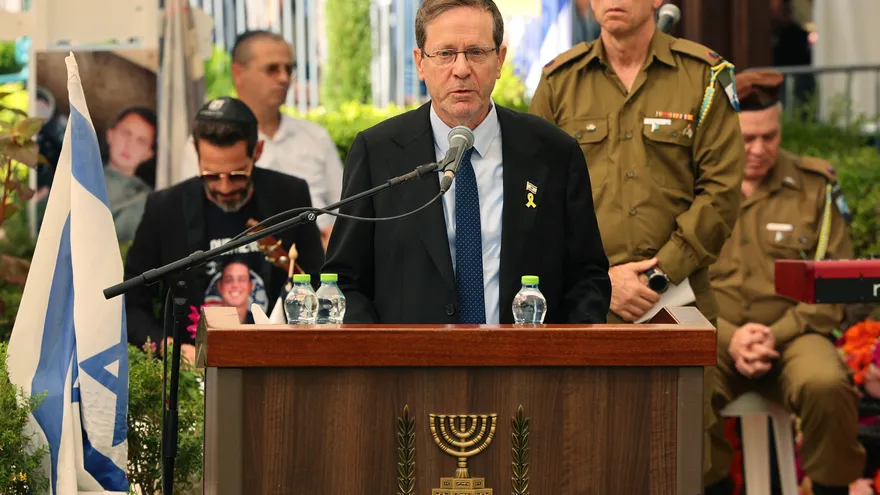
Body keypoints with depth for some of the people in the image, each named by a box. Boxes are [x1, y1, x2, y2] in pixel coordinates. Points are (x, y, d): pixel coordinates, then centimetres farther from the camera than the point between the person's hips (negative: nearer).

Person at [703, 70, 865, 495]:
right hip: (714, 338, 0)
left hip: (793, 335, 0)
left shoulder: (814, 186, 6)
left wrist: (778, 334, -12)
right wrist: (728, 337, -14)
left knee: (826, 385, -34)